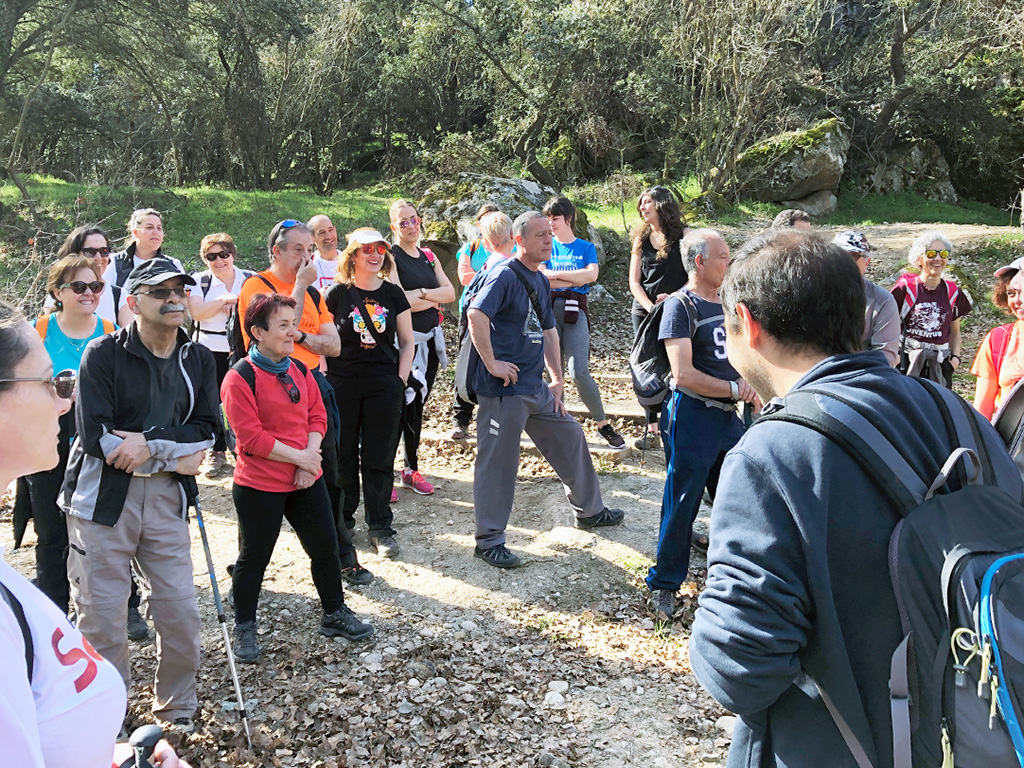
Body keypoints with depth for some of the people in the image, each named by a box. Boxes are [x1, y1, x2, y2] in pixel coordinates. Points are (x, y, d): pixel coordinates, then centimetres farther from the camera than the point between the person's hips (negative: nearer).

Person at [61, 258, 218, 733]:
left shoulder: (198, 360, 7)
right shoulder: (104, 354, -7)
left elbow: (205, 430, 1)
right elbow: (94, 434, -16)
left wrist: (149, 443, -16)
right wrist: (174, 455, -13)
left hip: (164, 496, 4)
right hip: (102, 494, -3)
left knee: (180, 610, 5)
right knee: (102, 613, 2)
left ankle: (176, 708, 28)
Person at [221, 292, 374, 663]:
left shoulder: (299, 370, 6)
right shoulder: (240, 378, -16)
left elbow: (317, 415, 7)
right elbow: (251, 437, -19)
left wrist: (310, 457, -9)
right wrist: (299, 457, -16)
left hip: (306, 480, 6)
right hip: (259, 486, -6)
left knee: (325, 547, 13)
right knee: (254, 557, 9)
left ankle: (335, 614, 31)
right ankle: (244, 629, 28)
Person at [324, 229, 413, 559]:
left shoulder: (393, 294, 6)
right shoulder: (337, 293, 0)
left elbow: (407, 341, 10)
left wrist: (401, 379, 1)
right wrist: (327, 380, -6)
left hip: (384, 386, 1)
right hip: (342, 386, -1)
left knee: (379, 458, 4)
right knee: (343, 456, 7)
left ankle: (380, 527, 13)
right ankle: (341, 520, 23)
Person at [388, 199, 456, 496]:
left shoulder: (429, 257, 15)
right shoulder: (391, 256, -5)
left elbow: (450, 293, 4)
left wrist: (422, 293, -11)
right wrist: (434, 301, -5)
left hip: (431, 338, 6)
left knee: (418, 405, 11)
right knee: (401, 405, -7)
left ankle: (412, 470, 20)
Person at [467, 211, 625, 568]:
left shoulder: (541, 281, 14)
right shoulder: (505, 275, -14)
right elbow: (476, 314, -29)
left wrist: (557, 381, 20)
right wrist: (491, 363, -23)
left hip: (536, 388, 9)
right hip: (504, 390, -9)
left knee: (571, 439, 19)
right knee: (497, 462, -1)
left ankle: (589, 509, 38)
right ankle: (489, 541, 10)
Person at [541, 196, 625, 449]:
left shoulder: (586, 247, 11)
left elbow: (592, 275, -8)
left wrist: (555, 275, -6)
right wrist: (576, 278, -6)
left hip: (575, 312, -2)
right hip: (548, 310, 2)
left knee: (579, 372, -14)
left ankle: (603, 424, -3)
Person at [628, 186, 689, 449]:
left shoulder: (684, 236, -1)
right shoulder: (641, 238, 11)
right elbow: (634, 281, 7)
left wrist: (674, 297, -16)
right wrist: (651, 308, -8)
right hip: (643, 310, 4)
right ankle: (652, 429, 8)